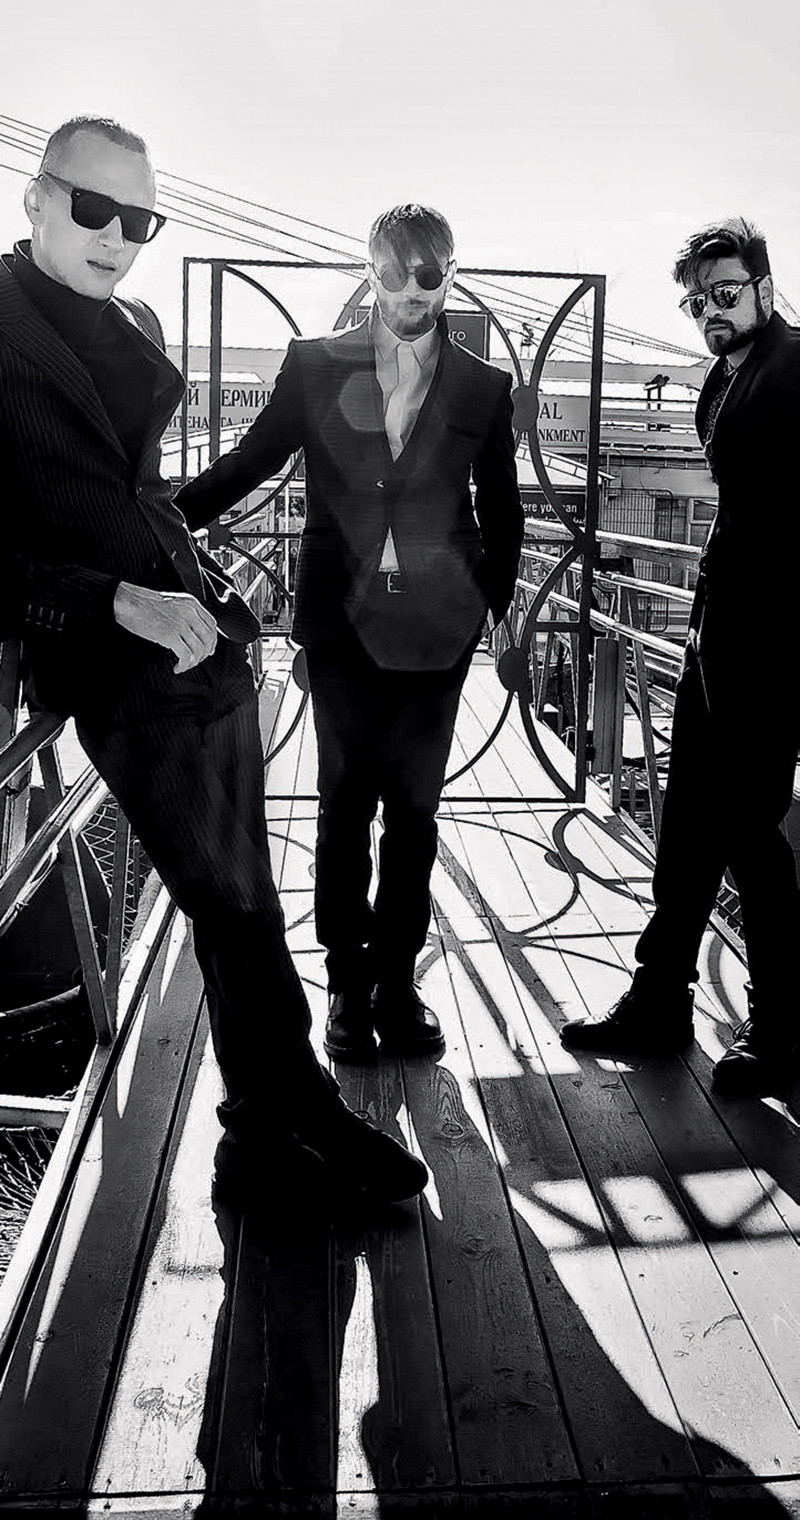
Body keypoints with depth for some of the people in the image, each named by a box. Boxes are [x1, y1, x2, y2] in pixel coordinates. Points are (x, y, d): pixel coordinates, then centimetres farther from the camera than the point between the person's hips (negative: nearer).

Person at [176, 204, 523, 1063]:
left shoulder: (482, 388, 6)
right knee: (345, 806, 4)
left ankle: (395, 982, 19)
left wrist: (496, 606, 10)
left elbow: (501, 512, 13)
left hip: (435, 629, 1)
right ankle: (348, 985, 17)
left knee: (412, 809, 6)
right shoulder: (315, 367, 3)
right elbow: (248, 463, 6)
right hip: (343, 621, 0)